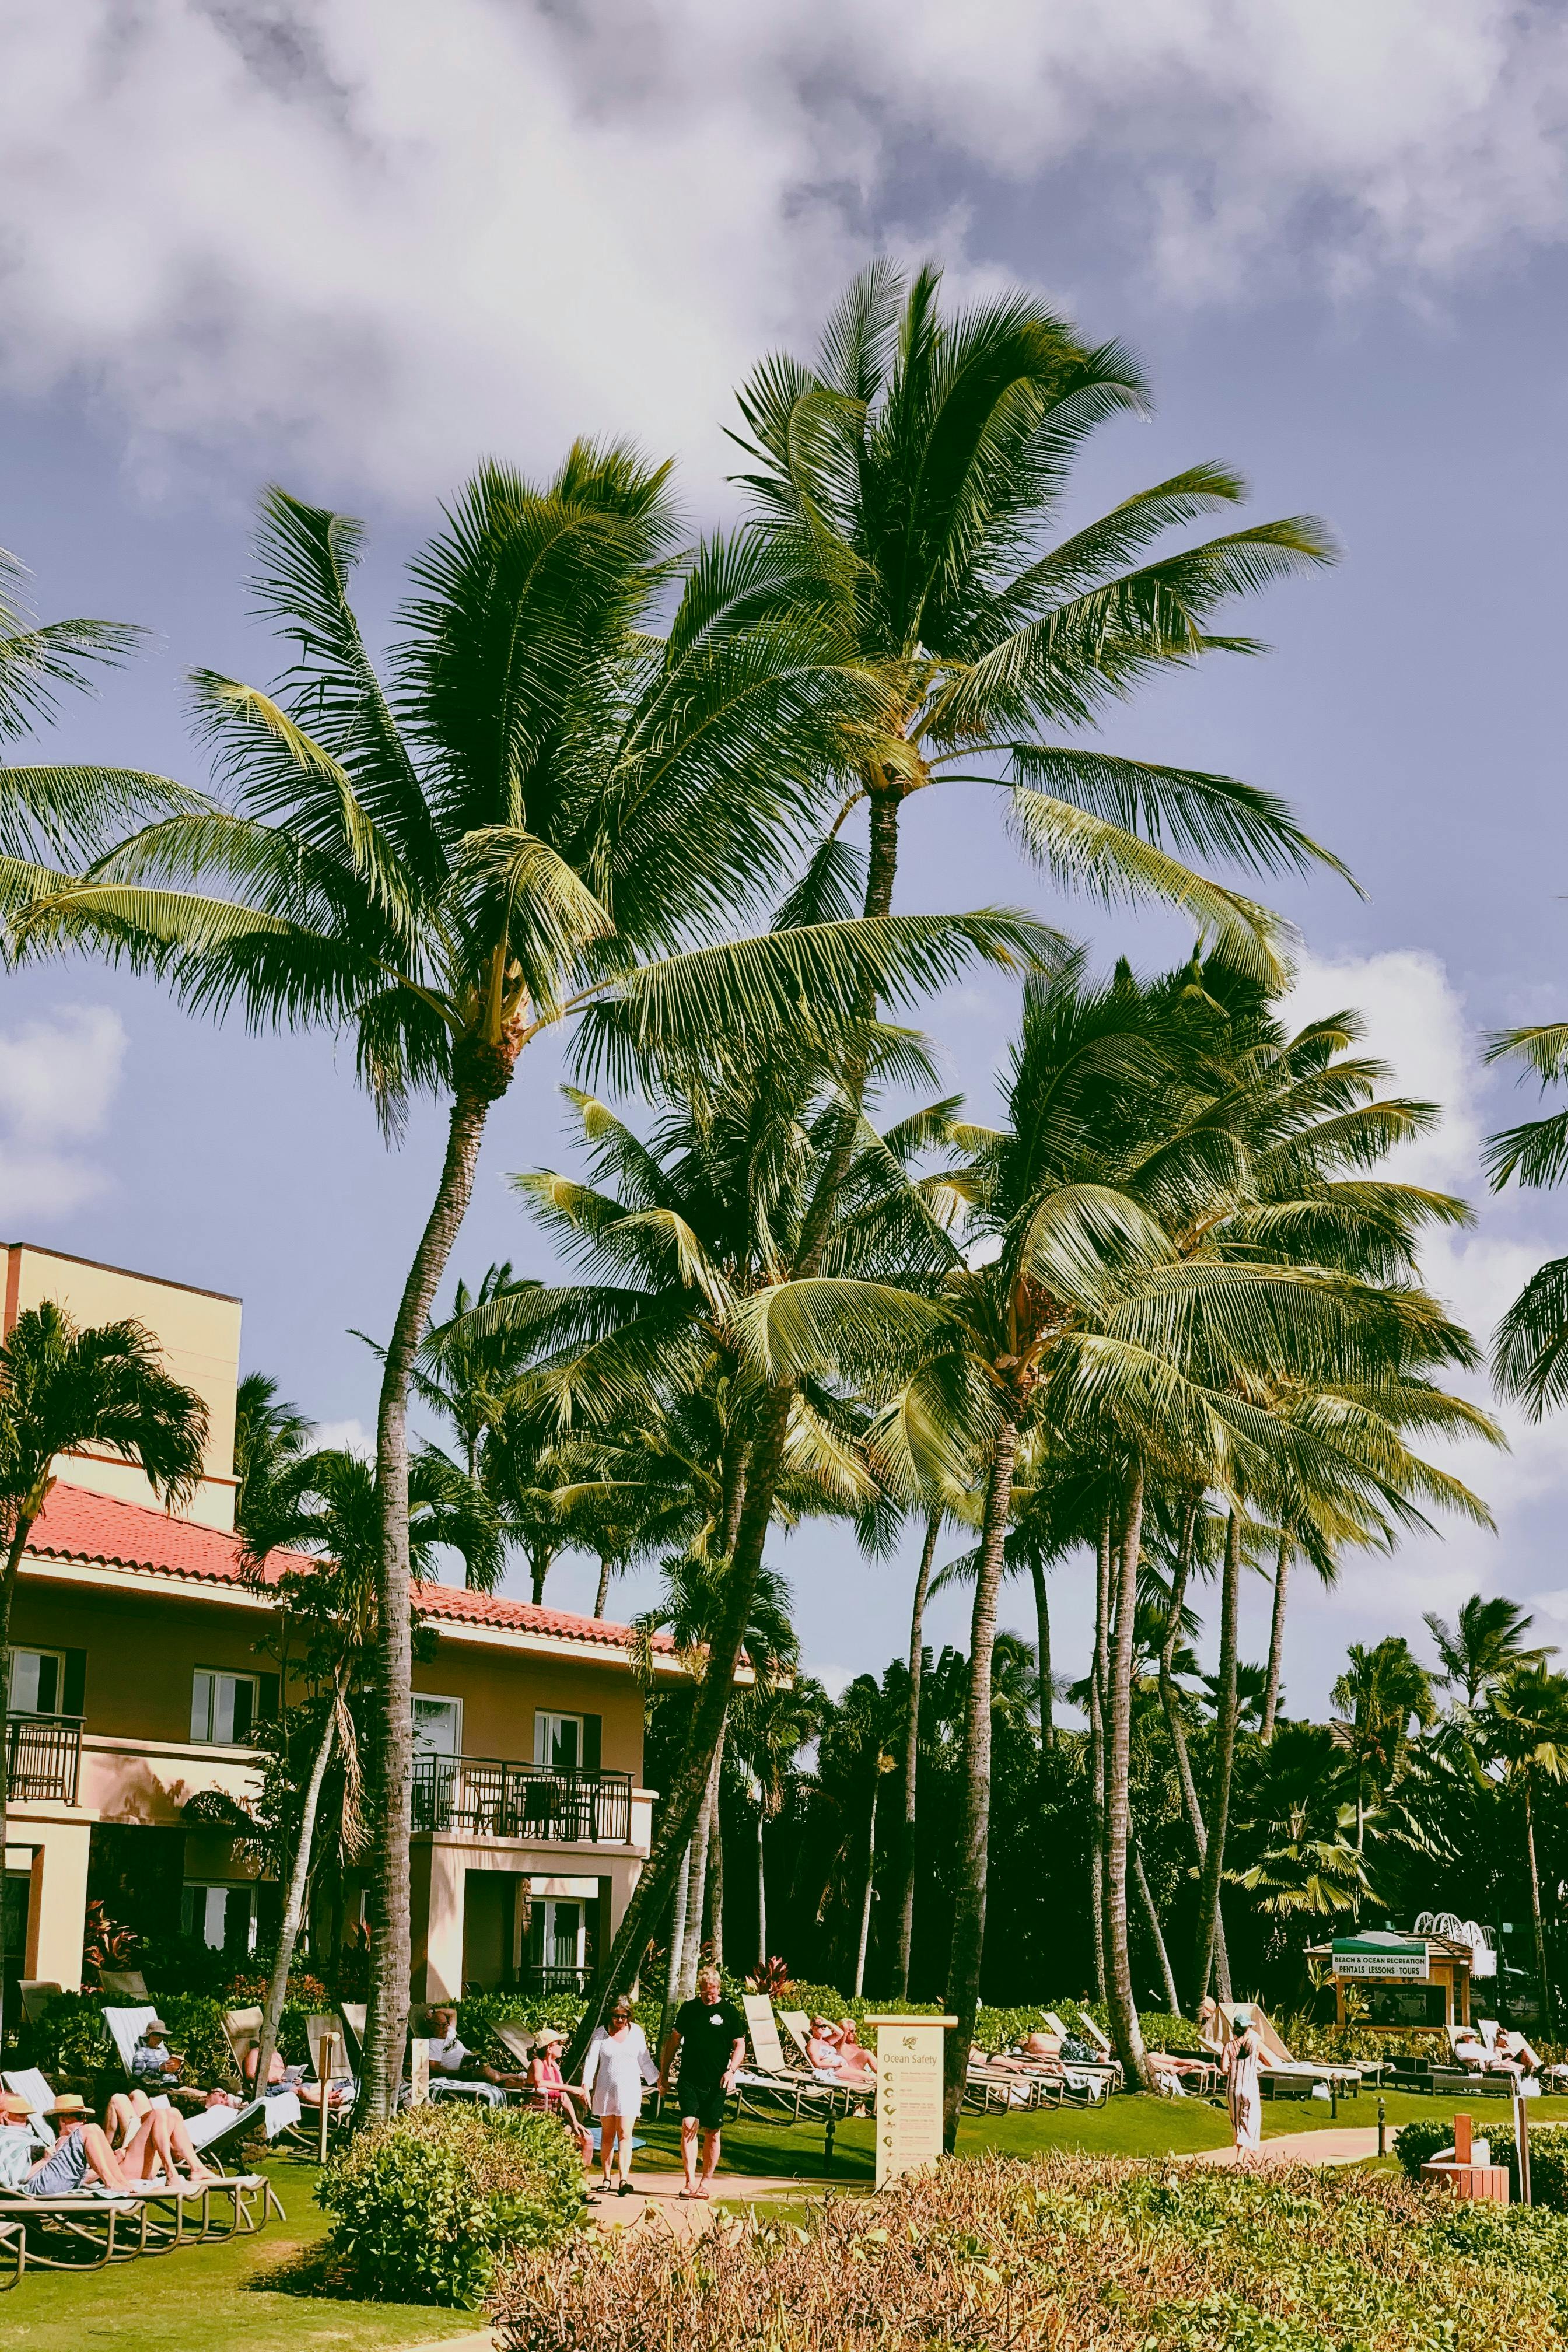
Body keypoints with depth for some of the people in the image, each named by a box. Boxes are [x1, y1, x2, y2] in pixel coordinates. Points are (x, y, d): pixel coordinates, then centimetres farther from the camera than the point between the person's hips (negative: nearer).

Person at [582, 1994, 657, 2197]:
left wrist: (658, 2079, 14)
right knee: (607, 2135, 7)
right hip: (605, 2089, 0)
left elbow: (645, 2059, 13)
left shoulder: (636, 2032, 4)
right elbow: (592, 2059, -6)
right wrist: (586, 2084, -17)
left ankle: (624, 2179, -13)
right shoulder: (601, 2033, 0)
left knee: (625, 2134, -8)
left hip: (629, 2089, 0)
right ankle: (606, 2178, 16)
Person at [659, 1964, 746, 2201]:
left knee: (712, 2133, 5)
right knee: (689, 2125, -14)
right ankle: (690, 2182, -15)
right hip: (689, 2081, 1)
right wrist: (664, 2072, 13)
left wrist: (732, 2070, -12)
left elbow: (740, 2045, 4)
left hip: (716, 2083, -1)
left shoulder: (729, 2011, 0)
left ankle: (705, 2184, 16)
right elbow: (674, 2039, 14)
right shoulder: (688, 2009, 5)